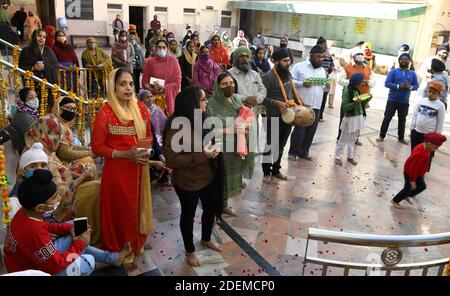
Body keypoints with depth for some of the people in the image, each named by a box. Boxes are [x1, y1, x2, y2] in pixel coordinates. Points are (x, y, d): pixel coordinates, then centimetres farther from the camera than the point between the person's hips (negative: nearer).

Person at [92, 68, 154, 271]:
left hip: (140, 169, 5)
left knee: (138, 206, 18)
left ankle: (137, 243, 40)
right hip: (117, 170, -5)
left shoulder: (141, 109, 1)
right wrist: (125, 154, -21)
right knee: (120, 209, 8)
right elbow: (97, 147, -11)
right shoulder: (105, 113, -15)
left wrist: (147, 150, -8)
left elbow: (148, 135, 13)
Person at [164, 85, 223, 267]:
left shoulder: (202, 119, -2)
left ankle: (206, 239, 52)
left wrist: (213, 150, -2)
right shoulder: (177, 127, -25)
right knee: (188, 215, 15)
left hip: (208, 177, 7)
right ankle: (190, 251, 39)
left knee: (211, 209, 24)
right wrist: (201, 156, -30)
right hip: (188, 182, -7)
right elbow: (171, 159, -27)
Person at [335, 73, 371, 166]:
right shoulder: (347, 91, -14)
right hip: (350, 118, -7)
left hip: (358, 117, 7)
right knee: (343, 139, 2)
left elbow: (361, 105, 15)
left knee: (353, 139, 15)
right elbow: (344, 107, -19)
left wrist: (367, 100, 1)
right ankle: (338, 157, 10)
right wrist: (355, 103, -29)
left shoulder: (357, 91, 9)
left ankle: (350, 156, 25)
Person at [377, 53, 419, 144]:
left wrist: (410, 87, -17)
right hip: (392, 100, -2)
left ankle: (401, 137, 23)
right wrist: (399, 86, -23)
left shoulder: (412, 73, 6)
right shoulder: (393, 71, -3)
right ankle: (382, 136, 11)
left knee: (402, 119, 12)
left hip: (405, 102, 3)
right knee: (387, 118, 2)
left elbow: (416, 85, 6)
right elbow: (387, 83, -11)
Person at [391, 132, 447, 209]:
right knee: (408, 189, 10)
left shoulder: (423, 147, -8)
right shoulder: (420, 154, -39)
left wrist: (422, 174, 21)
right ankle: (395, 201, 30)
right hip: (410, 174, -9)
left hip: (418, 174, 9)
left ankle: (407, 196, 40)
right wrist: (412, 181, -22)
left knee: (422, 186, 23)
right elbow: (413, 169, -32)